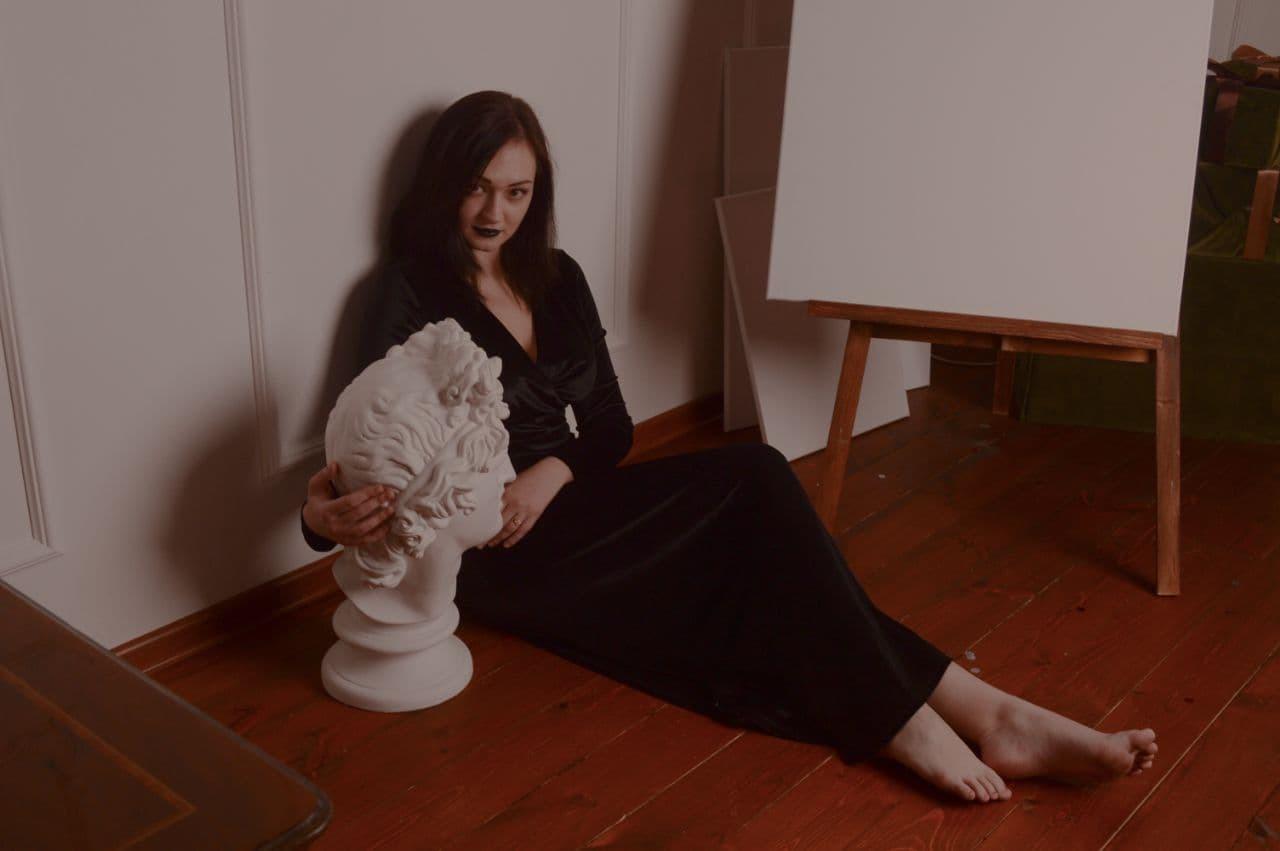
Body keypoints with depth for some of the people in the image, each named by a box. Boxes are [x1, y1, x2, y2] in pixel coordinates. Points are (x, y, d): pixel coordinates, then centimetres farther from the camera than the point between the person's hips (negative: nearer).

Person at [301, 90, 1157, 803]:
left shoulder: (558, 278, 12)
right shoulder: (413, 293, -5)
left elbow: (612, 425, 10)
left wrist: (553, 471, -12)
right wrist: (327, 513, -36)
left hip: (569, 506, 6)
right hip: (503, 556, -6)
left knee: (755, 478, -22)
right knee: (752, 482, -24)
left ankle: (984, 713, -27)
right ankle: (904, 723, -27)